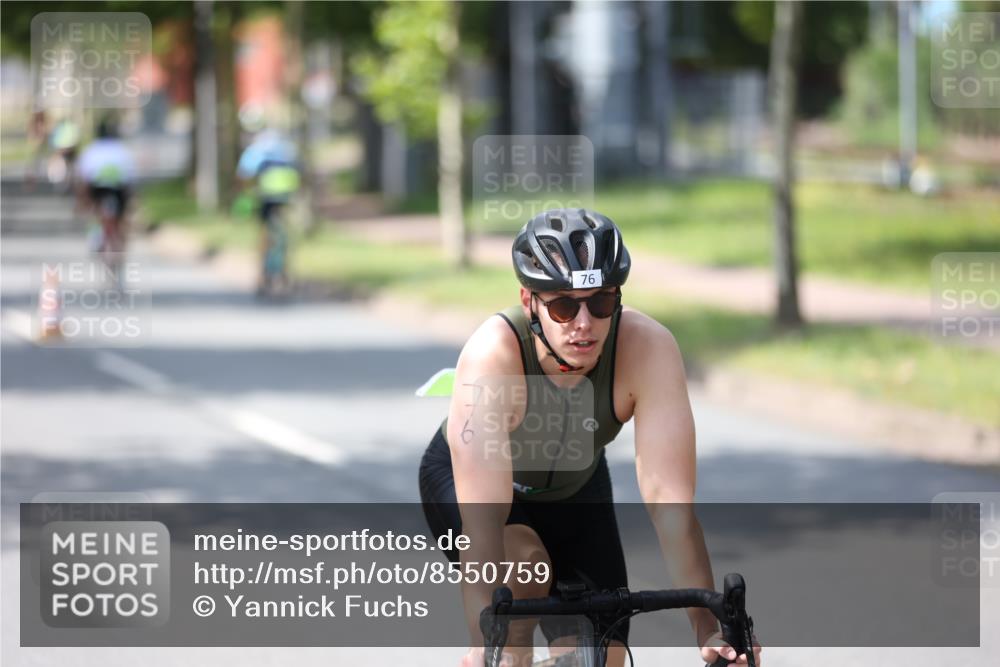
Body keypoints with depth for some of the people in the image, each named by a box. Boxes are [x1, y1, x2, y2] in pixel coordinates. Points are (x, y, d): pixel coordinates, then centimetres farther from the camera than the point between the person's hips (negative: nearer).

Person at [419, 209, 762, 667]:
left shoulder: (648, 347, -34)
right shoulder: (492, 355, -39)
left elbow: (670, 500, -36)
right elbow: (483, 521, -45)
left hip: (573, 489, 3)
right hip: (462, 479, -3)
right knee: (523, 566, -34)